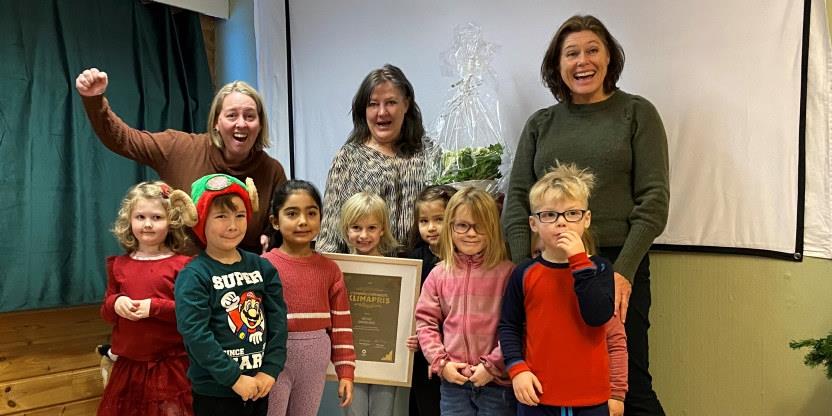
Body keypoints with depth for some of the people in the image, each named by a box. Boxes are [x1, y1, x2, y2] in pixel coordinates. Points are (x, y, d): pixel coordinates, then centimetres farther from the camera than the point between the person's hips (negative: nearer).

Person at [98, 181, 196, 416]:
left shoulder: (181, 265, -9)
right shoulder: (119, 265, 7)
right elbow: (106, 312, 13)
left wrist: (155, 307, -21)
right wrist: (115, 303, -9)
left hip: (170, 366, -5)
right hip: (128, 364, 5)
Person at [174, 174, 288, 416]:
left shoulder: (262, 267, 3)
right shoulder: (193, 276, -11)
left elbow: (278, 320, 1)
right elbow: (195, 334, -17)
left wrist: (270, 370, -8)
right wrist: (234, 378, -18)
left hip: (258, 385, 5)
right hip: (214, 390, -4)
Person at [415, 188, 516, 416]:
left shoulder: (506, 272, -8)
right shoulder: (439, 274, 3)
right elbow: (425, 321, 6)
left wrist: (492, 365, -11)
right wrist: (440, 362, -3)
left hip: (497, 383, -3)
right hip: (453, 382, 3)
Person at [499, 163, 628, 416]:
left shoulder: (598, 268, -3)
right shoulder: (525, 273, -1)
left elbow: (598, 317, -18)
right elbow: (508, 326, 5)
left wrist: (579, 263, -20)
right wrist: (517, 368, -8)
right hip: (537, 396, 1)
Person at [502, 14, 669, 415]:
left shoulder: (637, 113, 6)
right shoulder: (540, 124, 13)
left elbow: (654, 199, -2)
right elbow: (516, 200, 7)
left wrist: (624, 270, -13)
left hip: (618, 266, -2)